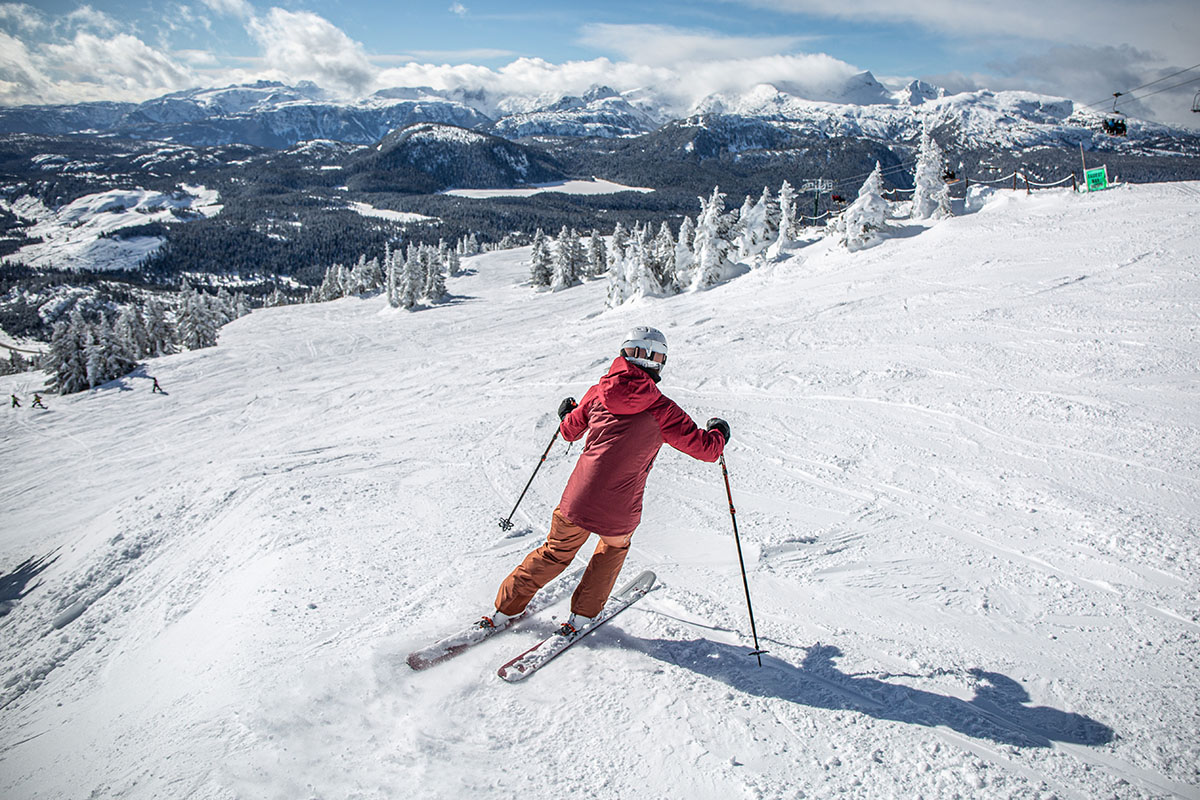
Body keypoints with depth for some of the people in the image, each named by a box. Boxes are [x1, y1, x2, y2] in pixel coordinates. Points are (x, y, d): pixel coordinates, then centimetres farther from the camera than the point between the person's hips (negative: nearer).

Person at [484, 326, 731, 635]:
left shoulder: (598, 393, 3)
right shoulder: (661, 409, -7)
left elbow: (569, 431, 19)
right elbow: (705, 448, 0)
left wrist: (566, 413, 41)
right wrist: (719, 432, 22)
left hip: (576, 502, 3)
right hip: (620, 514, -2)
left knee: (555, 553, 26)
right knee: (614, 548, 31)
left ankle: (504, 610, 30)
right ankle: (581, 615, 28)